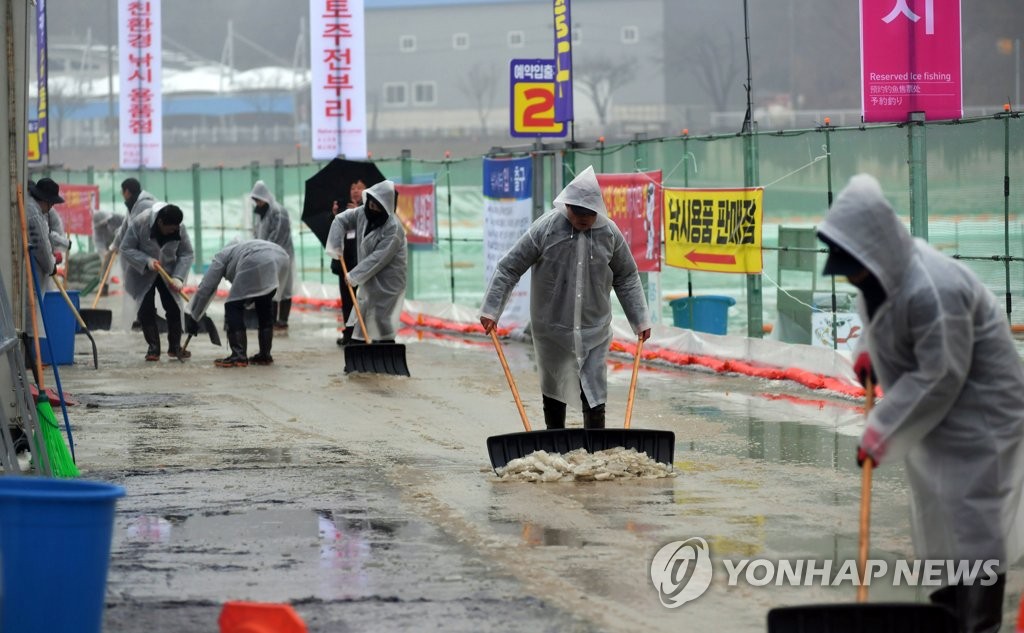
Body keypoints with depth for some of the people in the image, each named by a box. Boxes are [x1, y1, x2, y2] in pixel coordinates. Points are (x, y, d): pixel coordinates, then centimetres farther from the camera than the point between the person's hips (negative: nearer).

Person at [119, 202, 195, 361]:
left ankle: (175, 346, 12)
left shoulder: (179, 229, -20)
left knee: (174, 309, -1)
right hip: (142, 274, -2)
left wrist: (178, 277, -25)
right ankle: (153, 348, -2)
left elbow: (186, 254, -11)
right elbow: (126, 250, -21)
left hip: (167, 273, 2)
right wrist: (147, 261, -34)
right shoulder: (139, 223, -29)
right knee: (146, 310, -9)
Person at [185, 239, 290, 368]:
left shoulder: (222, 256, 28)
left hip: (256, 262, -7)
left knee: (234, 306, 6)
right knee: (264, 305, 26)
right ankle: (265, 354, 28)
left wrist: (192, 318, 29)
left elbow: (205, 289, 24)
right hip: (281, 257, 7)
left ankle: (238, 356, -2)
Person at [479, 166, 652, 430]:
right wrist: (491, 311, -9)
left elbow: (627, 279, 9)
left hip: (594, 330, 1)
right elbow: (508, 269, -7)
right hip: (552, 329, -1)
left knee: (595, 398, -4)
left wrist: (641, 320, 8)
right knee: (554, 391, 12)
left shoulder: (609, 233, -4)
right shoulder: (545, 228, -12)